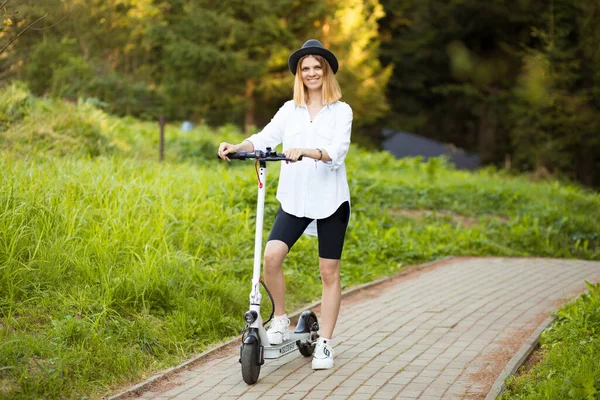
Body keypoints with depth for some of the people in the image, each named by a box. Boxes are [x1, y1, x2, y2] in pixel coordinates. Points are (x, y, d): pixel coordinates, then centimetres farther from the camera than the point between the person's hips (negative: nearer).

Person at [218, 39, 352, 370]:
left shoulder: (341, 111, 0)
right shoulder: (290, 110, 9)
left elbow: (337, 150, -16)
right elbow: (265, 137, -2)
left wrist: (304, 151, -33)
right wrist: (236, 147, -22)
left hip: (330, 200, -2)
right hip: (295, 199, 2)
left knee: (329, 272, 3)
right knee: (271, 255, -18)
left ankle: (324, 344, 13)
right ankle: (280, 321, 3)